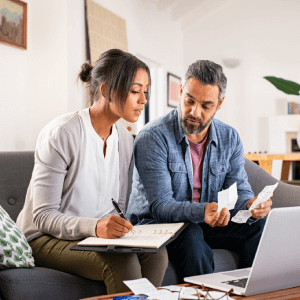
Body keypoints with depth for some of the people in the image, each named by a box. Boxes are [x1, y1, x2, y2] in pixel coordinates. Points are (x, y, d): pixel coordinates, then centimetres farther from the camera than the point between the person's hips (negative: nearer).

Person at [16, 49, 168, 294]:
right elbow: (43, 216, -19)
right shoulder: (60, 133, -17)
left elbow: (118, 206, 10)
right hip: (45, 238, -6)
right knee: (122, 262, -31)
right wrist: (94, 226, -36)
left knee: (156, 253, -22)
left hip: (98, 235, 6)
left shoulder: (125, 139, 5)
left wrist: (116, 227, -14)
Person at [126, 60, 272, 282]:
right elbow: (160, 206, -24)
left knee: (259, 226, -18)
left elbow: (239, 190, -2)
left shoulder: (230, 138, 0)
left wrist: (251, 205, -28)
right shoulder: (152, 138, -18)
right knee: (191, 235, -36)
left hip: (205, 223, 5)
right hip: (155, 223, -4)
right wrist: (202, 212, -43)